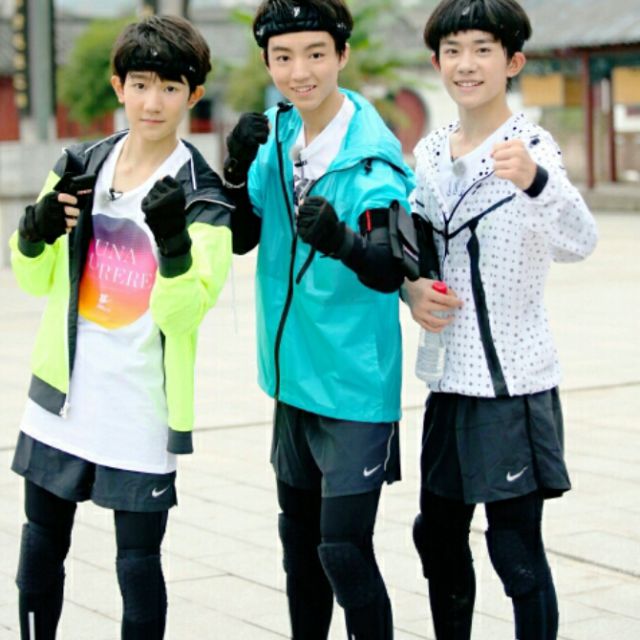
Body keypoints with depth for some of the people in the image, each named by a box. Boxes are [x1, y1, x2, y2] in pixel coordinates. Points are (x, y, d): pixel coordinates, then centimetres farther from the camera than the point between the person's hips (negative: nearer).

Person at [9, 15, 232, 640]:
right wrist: (36, 229, -11)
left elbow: (182, 311, -16)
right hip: (61, 398, 5)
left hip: (142, 413, -4)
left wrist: (174, 241, -32)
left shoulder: (201, 194, -8)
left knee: (137, 561, 1)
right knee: (41, 547, 14)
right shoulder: (78, 167, 5)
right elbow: (35, 279, 10)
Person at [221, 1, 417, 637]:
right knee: (298, 537, 19)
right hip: (294, 373, 7)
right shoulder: (278, 135, 3)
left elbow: (390, 271, -26)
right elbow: (240, 238, 4)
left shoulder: (371, 155, -18)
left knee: (343, 549, -8)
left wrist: (344, 242, -47)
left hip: (355, 383, -7)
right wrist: (237, 170, -13)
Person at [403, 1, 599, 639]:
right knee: (438, 536, 16)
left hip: (515, 382, -6)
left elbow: (578, 242, -29)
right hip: (449, 378, 6)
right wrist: (412, 291, -5)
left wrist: (535, 181, -49)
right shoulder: (430, 151, 6)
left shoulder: (530, 147, -12)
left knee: (517, 549, -3)